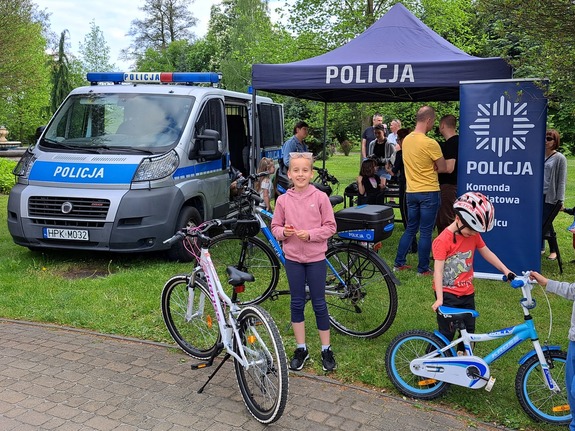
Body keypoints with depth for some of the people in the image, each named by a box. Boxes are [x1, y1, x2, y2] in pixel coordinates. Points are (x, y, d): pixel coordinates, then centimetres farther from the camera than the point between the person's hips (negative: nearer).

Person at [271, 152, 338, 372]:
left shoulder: (320, 197, -7)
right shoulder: (283, 200, -2)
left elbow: (330, 226, -4)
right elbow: (275, 226, 6)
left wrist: (310, 234, -18)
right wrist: (283, 232, -15)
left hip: (315, 258, -2)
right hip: (292, 258, 2)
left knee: (319, 304, 7)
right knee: (297, 304, 10)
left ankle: (326, 350, 20)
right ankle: (301, 349, 24)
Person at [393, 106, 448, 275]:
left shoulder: (406, 140, 5)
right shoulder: (430, 143, -18)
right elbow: (443, 168, -10)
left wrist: (428, 169, 2)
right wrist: (433, 168, 6)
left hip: (411, 192, 7)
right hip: (429, 192, -7)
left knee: (410, 229, 18)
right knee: (426, 232, 3)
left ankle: (399, 263, 22)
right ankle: (423, 269, 10)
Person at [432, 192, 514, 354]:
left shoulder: (474, 235, -1)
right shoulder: (443, 240, -21)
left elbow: (487, 253, 13)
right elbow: (438, 270, -23)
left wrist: (505, 270, 8)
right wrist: (439, 299, -27)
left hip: (467, 292, 6)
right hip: (447, 293, -6)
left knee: (469, 330, 14)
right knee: (447, 333, 0)